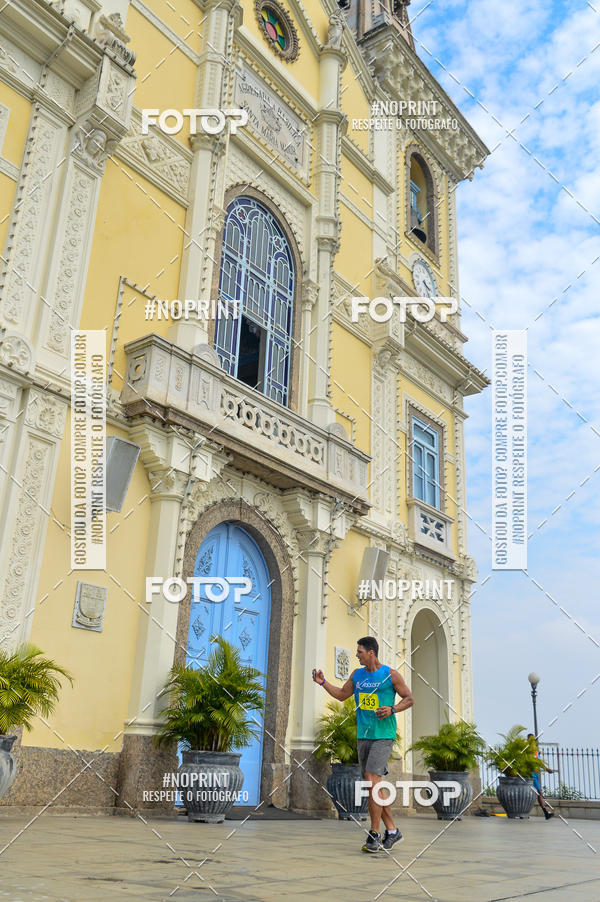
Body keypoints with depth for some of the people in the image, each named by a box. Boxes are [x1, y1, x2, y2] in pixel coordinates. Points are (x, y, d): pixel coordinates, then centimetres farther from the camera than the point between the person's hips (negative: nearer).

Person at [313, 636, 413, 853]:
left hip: (383, 736, -6)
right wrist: (323, 682, 10)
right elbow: (342, 694, 22)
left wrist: (392, 709, -15)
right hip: (363, 736, 6)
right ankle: (392, 831, 19)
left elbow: (409, 698, 1)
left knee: (371, 779, -16)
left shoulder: (390, 675, -4)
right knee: (373, 786, 8)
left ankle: (374, 833, -8)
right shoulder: (356, 675, 12)